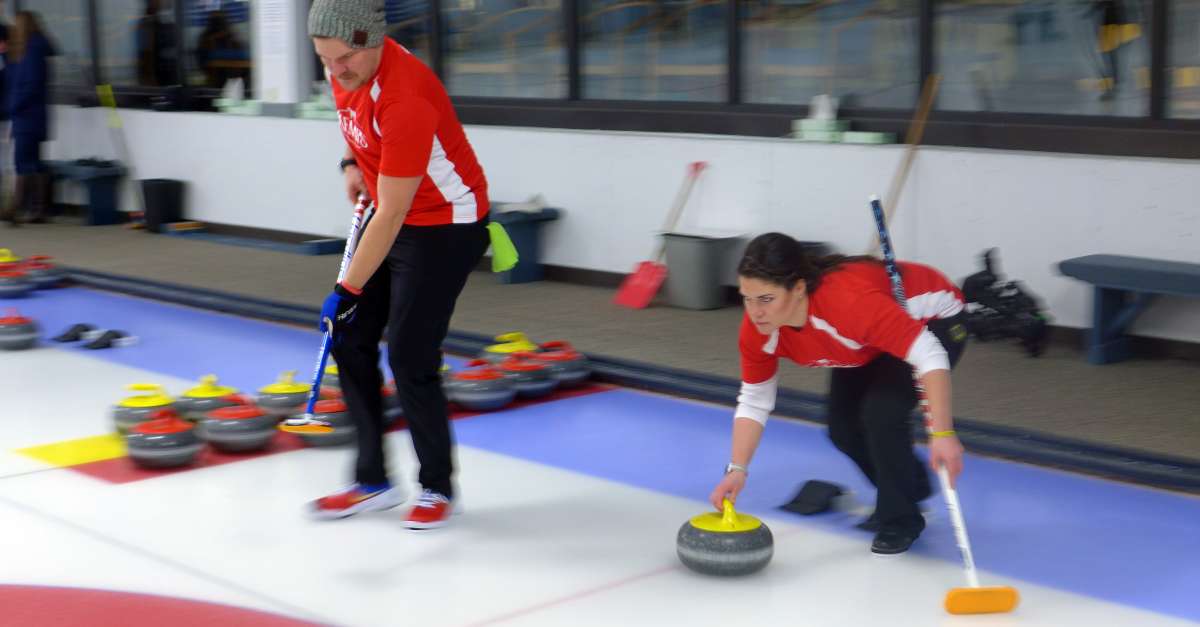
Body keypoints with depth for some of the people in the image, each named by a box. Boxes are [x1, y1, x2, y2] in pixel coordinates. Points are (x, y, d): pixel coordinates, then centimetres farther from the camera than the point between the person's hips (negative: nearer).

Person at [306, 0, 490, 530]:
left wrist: (347, 291, -25)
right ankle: (373, 482, 16)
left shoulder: (405, 98, -33)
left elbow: (391, 215, -29)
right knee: (349, 339, 6)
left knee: (409, 358, -10)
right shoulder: (346, 64, -8)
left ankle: (437, 487, 11)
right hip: (393, 215, 9)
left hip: (446, 227, -9)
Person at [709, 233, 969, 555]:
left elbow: (928, 354, -41)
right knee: (843, 427, 2)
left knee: (881, 411, -24)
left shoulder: (849, 299, -44)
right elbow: (753, 401, -12)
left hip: (932, 321, -7)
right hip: (874, 341, 7)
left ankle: (900, 520, -2)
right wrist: (737, 470, -21)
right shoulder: (758, 327, -23)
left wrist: (942, 434, -47)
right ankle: (910, 487, 30)